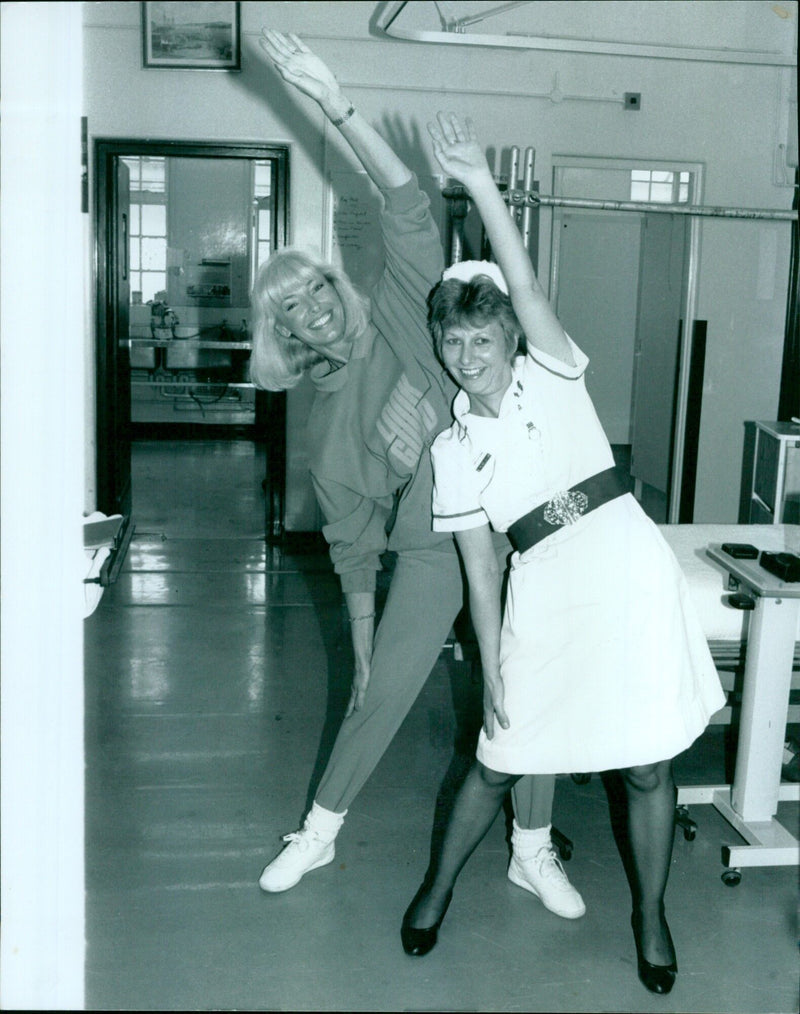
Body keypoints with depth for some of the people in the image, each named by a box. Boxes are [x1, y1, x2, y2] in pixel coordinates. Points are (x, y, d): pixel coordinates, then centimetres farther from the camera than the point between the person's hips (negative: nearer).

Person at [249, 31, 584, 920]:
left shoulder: (398, 313, 0)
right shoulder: (326, 422, 4)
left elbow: (407, 207, -13)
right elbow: (353, 546, 7)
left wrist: (332, 100, -21)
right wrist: (360, 648, 7)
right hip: (429, 555, 1)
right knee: (379, 699, 5)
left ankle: (532, 853, 23)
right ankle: (317, 836, 28)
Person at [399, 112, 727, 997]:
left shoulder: (550, 375, 2)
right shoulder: (453, 450, 6)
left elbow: (524, 287, -16)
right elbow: (480, 571, 4)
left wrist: (480, 183, -23)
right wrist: (491, 672, 0)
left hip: (626, 566, -1)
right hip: (543, 591, 2)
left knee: (648, 761, 6)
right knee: (498, 758, 11)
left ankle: (650, 912, 29)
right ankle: (437, 886, 36)